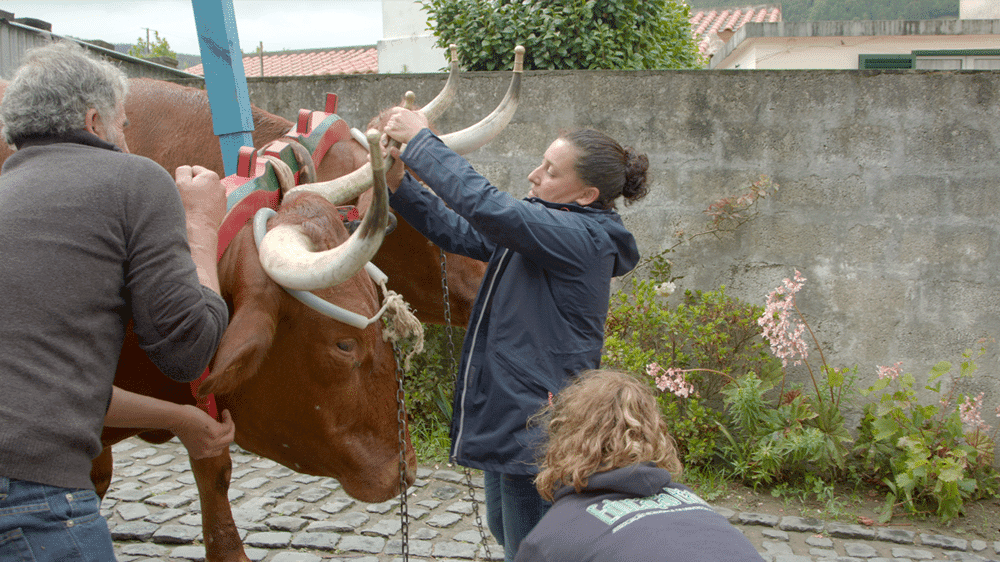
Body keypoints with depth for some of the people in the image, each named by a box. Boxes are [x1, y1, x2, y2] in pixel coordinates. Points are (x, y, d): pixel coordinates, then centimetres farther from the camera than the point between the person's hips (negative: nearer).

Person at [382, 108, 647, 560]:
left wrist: (420, 140, -23)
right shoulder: (542, 228, 7)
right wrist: (400, 184, -3)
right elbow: (459, 233, 8)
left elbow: (486, 206, -32)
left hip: (537, 427, -10)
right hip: (507, 416, 10)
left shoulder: (581, 237, -22)